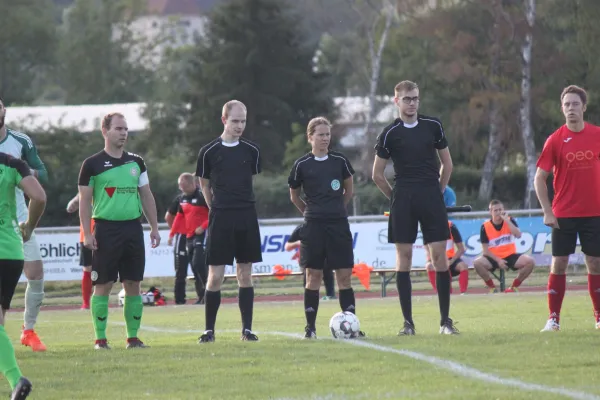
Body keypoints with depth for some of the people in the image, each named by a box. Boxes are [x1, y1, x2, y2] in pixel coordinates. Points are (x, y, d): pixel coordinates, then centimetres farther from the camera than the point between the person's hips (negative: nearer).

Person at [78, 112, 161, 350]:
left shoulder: (136, 162, 11)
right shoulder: (92, 164, -2)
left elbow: (146, 196, 16)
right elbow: (85, 201, -1)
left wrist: (154, 228, 10)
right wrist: (87, 234, -9)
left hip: (133, 228, 4)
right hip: (106, 229, -4)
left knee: (133, 284, 4)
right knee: (103, 285, -3)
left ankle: (133, 337, 11)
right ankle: (100, 338, 3)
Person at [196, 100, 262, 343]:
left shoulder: (252, 151, 5)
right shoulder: (209, 152, -2)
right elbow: (204, 185, 9)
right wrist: (217, 208, 10)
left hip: (247, 219, 2)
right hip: (220, 220, -2)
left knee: (245, 275, 5)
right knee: (215, 276, -5)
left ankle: (247, 329, 9)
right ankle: (209, 330, 3)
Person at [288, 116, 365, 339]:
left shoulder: (340, 161, 5)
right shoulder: (302, 165, 0)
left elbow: (349, 190, 18)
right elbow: (294, 196, 12)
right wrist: (309, 211, 10)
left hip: (339, 224, 2)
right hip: (313, 226, -2)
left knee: (344, 275, -1)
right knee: (313, 275, -1)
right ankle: (310, 327, 3)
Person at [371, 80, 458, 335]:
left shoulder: (433, 127, 7)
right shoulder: (390, 134, 1)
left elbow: (447, 163, 15)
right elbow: (377, 174, 7)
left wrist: (439, 190, 9)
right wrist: (395, 197, 4)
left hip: (432, 198, 1)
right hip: (403, 200, -1)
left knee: (439, 255, -3)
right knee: (404, 257, -2)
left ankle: (445, 321, 2)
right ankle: (408, 322, 1)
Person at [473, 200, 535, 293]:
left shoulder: (509, 221, 0)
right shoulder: (485, 227, -5)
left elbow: (518, 235, -18)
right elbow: (485, 250, -5)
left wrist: (507, 220, -20)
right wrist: (498, 260, -18)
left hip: (510, 256, 1)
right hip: (494, 258, -1)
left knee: (530, 261, -24)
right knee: (477, 262, -31)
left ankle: (514, 286, -4)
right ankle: (492, 287, -9)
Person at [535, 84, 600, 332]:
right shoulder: (555, 140, -4)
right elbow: (540, 178, -1)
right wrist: (547, 212, -7)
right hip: (563, 214, -1)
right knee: (559, 264, -3)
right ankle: (553, 318, 1)